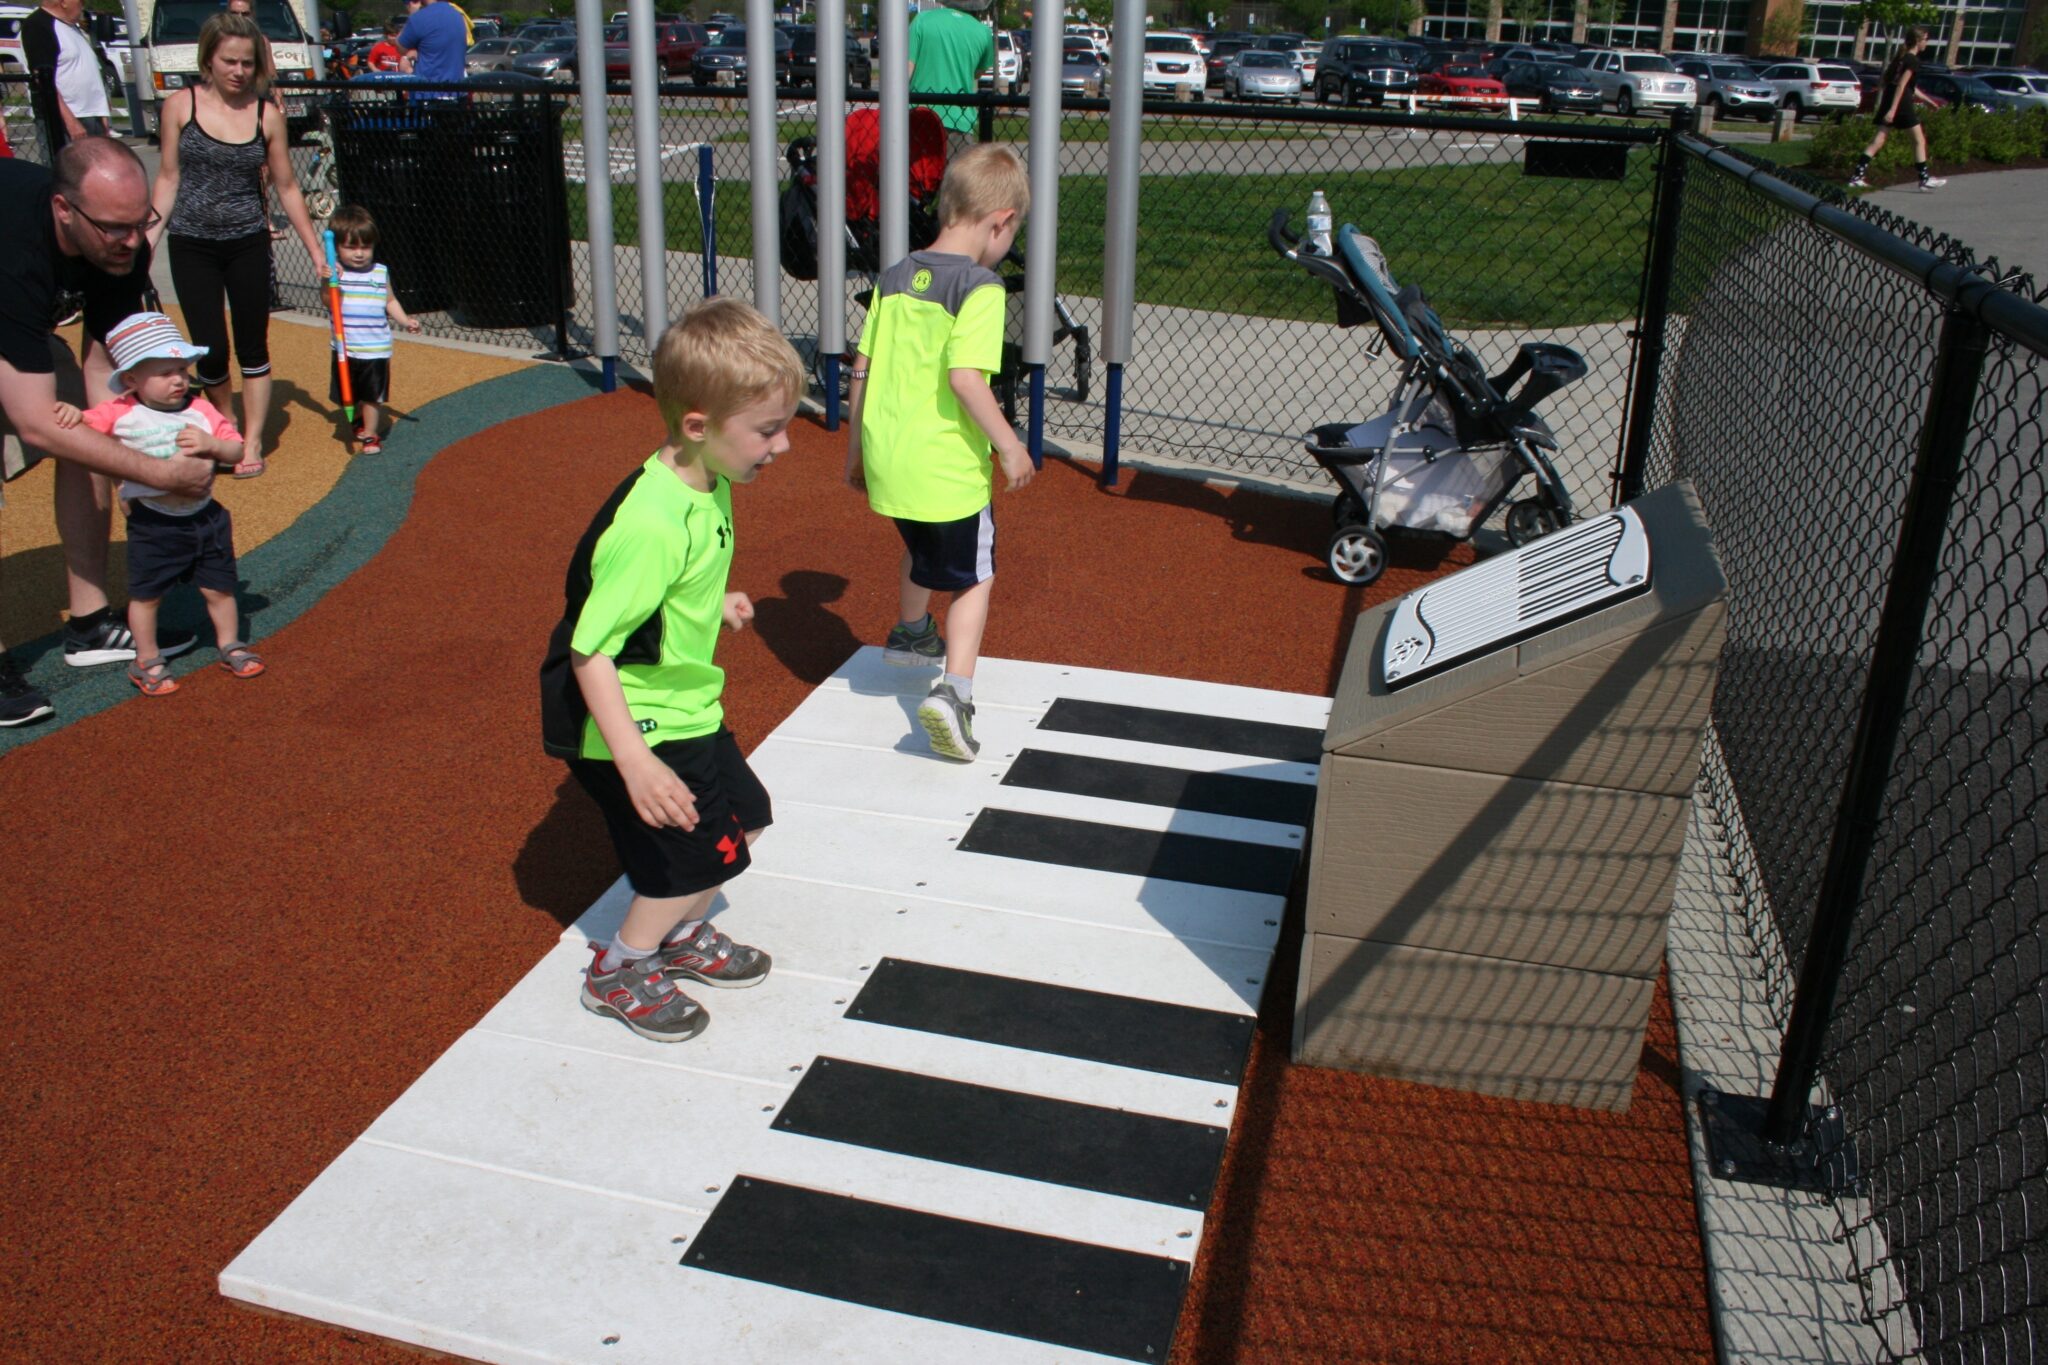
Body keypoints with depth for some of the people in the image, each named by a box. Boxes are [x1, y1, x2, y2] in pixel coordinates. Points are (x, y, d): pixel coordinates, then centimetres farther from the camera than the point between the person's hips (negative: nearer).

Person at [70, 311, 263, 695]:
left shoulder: (201, 411, -4)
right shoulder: (120, 414, -9)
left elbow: (237, 448, -4)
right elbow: (80, 426, -2)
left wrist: (211, 443, -23)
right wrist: (73, 413, -23)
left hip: (205, 518, 2)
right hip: (152, 525, -2)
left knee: (219, 588, 13)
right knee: (145, 595, 9)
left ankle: (230, 646, 33)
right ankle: (147, 661, 25)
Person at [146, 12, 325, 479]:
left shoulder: (267, 115, -2)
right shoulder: (181, 107, -3)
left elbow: (286, 186, 4)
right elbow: (169, 177, 3)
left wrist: (316, 250, 4)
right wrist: (148, 239, -1)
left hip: (248, 246, 0)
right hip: (192, 247, 0)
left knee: (253, 348, 6)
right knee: (211, 352, 0)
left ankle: (252, 443, 16)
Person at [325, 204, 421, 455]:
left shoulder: (381, 273, 3)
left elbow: (390, 301, 14)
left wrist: (405, 320, 2)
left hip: (376, 348, 0)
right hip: (345, 348, 0)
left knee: (371, 395, 2)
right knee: (349, 395, 14)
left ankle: (370, 434, 15)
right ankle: (358, 419, 40)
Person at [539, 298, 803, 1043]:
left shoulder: (707, 486, -3)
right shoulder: (652, 526, -32)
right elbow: (589, 650, -31)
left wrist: (715, 603, 24)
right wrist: (635, 762, -35)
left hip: (685, 706, 9)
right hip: (637, 725, -9)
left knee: (743, 817, 19)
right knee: (699, 857, 0)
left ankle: (682, 935, 42)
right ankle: (619, 972, 24)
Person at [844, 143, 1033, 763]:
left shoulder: (894, 278, 7)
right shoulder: (980, 287, -14)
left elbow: (863, 369, 10)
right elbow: (965, 376, -24)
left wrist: (857, 446, 21)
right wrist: (1009, 445, -14)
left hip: (886, 456, 7)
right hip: (948, 467, -7)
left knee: (922, 548, 33)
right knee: (975, 578, 10)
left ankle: (909, 633, 56)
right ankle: (954, 689, -6)